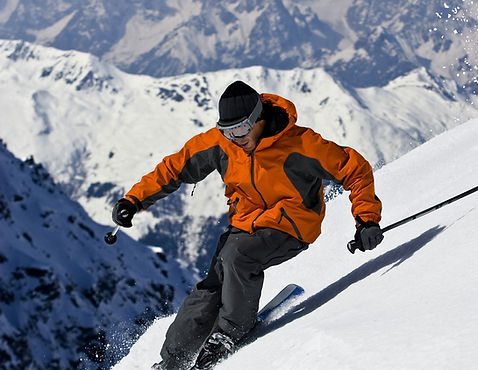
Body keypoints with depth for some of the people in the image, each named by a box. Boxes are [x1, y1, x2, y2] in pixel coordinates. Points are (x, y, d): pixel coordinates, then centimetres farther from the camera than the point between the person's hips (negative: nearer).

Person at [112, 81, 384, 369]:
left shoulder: (301, 144, -23)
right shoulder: (219, 142, -10)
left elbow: (355, 169, -15)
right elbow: (176, 167, 0)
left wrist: (367, 218, -24)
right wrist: (134, 200, -8)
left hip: (292, 225, -5)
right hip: (245, 223, 5)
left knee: (238, 256, -30)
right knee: (211, 288, -7)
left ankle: (232, 332, -8)